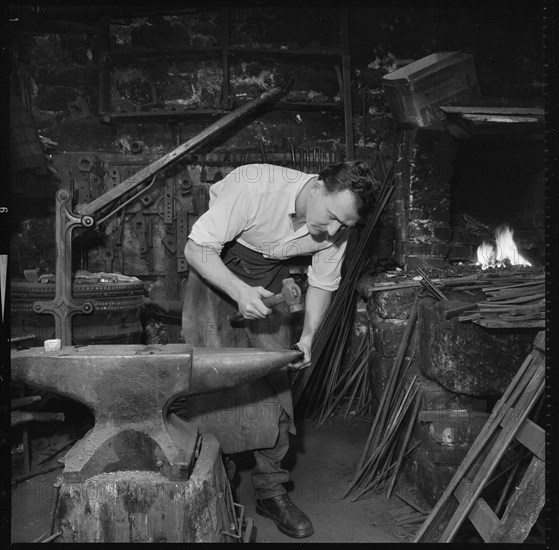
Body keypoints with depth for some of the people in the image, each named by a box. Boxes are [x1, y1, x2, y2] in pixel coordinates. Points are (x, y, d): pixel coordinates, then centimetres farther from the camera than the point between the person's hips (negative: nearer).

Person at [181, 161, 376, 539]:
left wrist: (308, 335, -13)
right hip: (216, 269, -3)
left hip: (270, 280, 4)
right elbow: (196, 249, -27)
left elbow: (323, 283, -1)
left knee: (276, 379, -2)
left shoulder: (336, 228, -17)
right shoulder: (252, 186, -34)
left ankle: (271, 490, 11)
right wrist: (239, 292, -41)